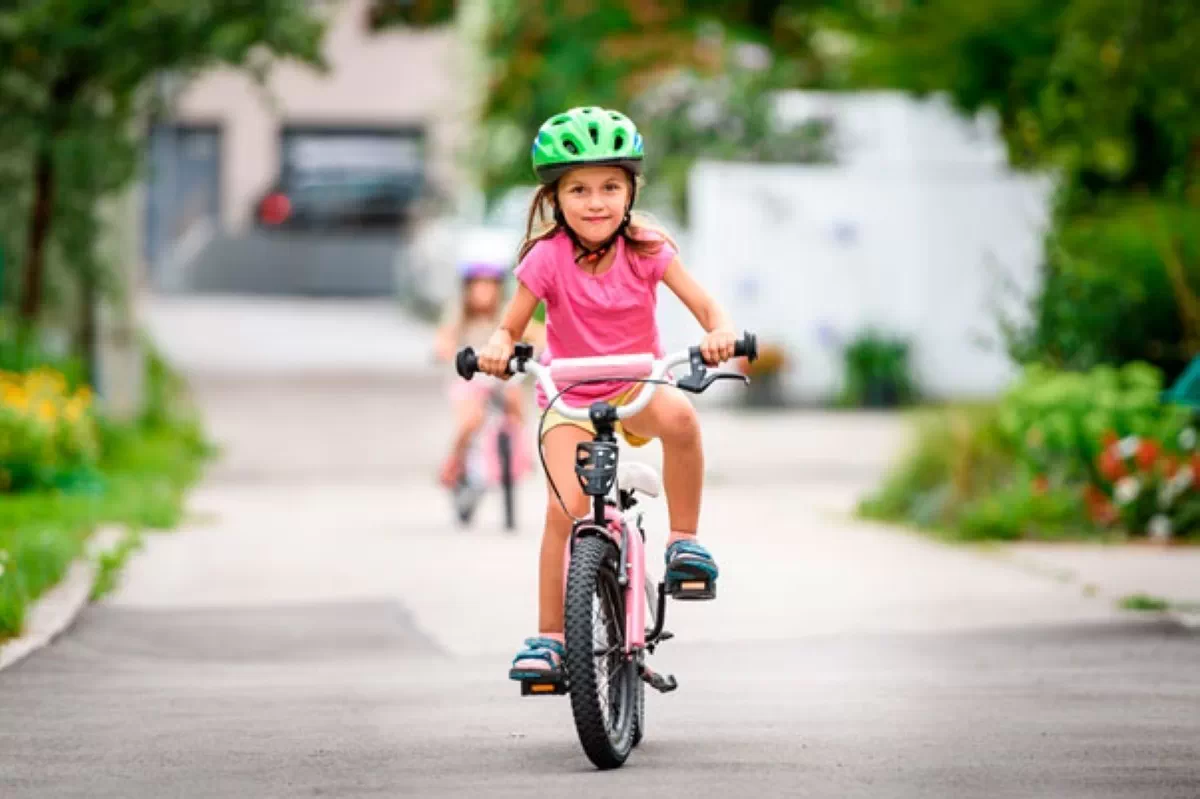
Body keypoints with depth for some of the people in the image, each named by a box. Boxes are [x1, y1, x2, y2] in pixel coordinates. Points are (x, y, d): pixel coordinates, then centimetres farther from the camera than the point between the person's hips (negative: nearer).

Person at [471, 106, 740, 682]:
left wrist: (720, 333, -39)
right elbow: (511, 326, -8)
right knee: (565, 506, -20)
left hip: (636, 384, 0)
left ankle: (684, 539, -16)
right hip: (568, 396, 0)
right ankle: (548, 637, -7)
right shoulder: (548, 257, -14)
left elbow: (705, 307, -15)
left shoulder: (646, 248, -11)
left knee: (679, 416, -36)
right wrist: (497, 347, -33)